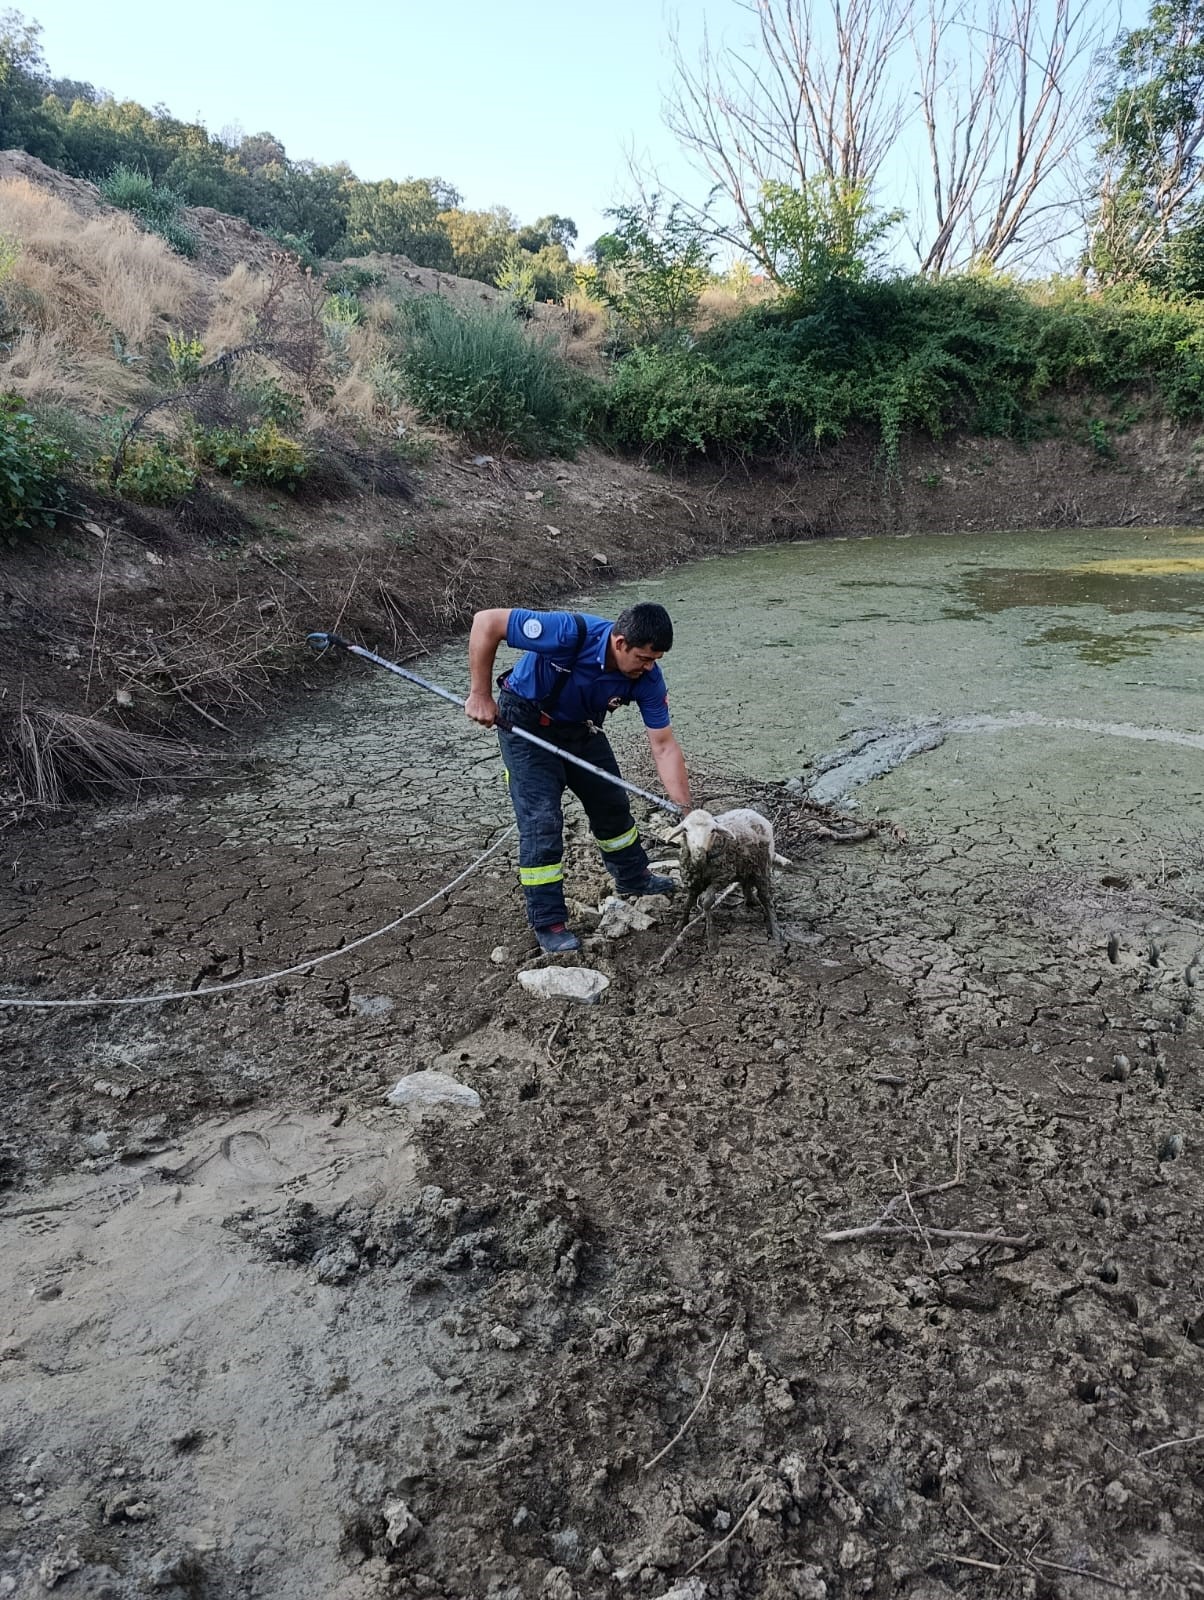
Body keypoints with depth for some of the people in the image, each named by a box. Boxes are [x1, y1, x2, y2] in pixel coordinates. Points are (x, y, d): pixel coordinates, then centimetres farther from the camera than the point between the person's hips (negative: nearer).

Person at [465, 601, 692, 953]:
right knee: (542, 819, -12)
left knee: (612, 803, 16)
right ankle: (548, 923, -1)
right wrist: (480, 695, -28)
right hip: (525, 722, -5)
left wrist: (687, 813, -22)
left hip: (580, 727, 6)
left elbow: (664, 747, -16)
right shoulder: (571, 633, -38)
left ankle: (632, 876, 41)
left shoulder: (647, 678, -22)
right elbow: (486, 622, -31)